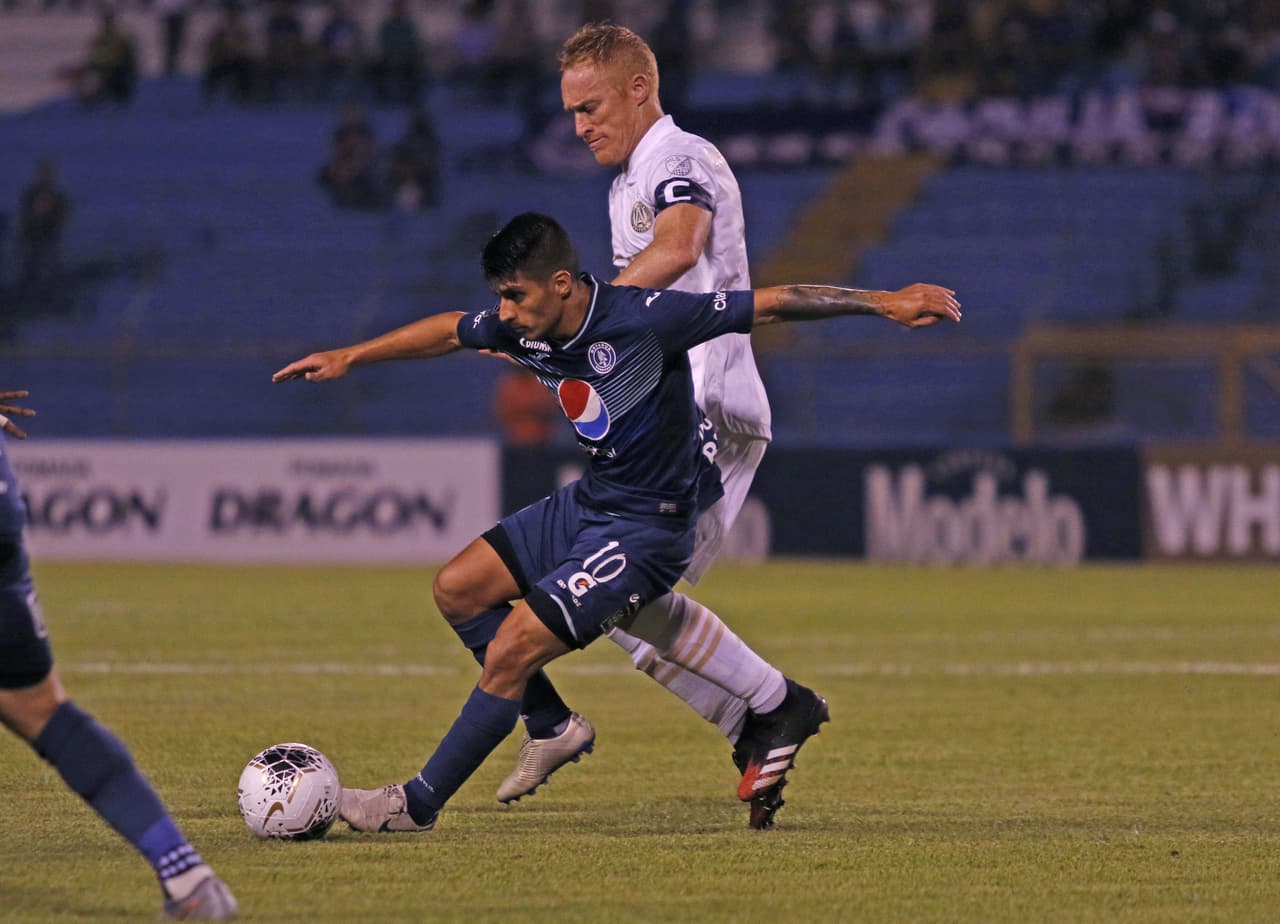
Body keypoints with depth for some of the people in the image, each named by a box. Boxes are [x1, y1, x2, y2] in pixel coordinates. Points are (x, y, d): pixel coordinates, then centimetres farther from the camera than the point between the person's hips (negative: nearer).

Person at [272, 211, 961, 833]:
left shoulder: (644, 319, -26)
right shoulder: (525, 327, -6)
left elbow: (774, 303, -22)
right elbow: (448, 331, 16)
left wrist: (883, 302, -24)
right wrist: (349, 357, 21)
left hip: (648, 526, -8)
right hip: (589, 501, 8)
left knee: (510, 651, -13)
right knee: (458, 590, 7)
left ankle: (419, 803, 0)